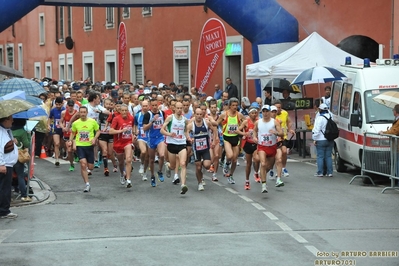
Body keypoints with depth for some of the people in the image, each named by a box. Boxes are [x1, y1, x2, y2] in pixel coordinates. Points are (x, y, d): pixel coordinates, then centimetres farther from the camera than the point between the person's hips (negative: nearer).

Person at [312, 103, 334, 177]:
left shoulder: (320, 118, -13)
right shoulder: (330, 117, 7)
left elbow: (317, 129, -16)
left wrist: (315, 139, -9)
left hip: (321, 140, -6)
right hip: (330, 140, 6)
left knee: (320, 157, 0)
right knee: (328, 156, 10)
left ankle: (320, 172, 0)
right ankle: (330, 172, 9)